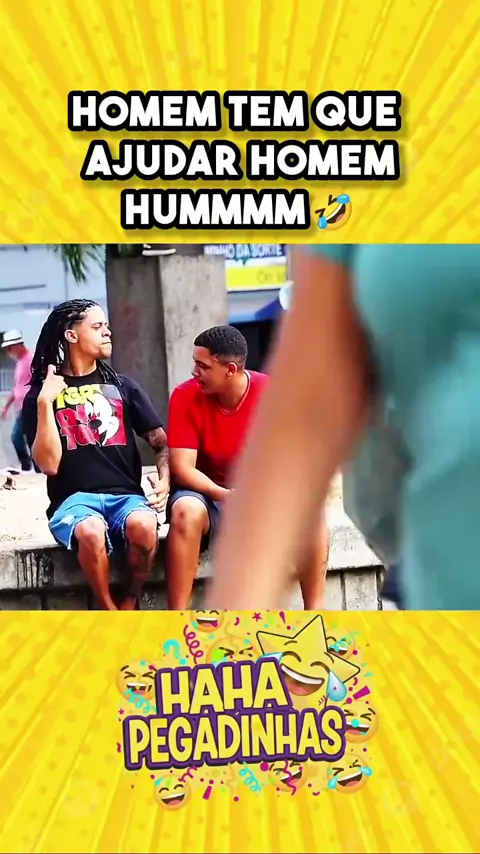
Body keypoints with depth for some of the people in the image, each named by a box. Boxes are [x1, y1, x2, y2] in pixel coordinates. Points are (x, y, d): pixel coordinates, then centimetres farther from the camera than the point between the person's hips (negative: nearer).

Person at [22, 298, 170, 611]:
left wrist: (164, 479, -9)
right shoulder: (41, 394, 7)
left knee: (143, 524, -34)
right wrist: (45, 403, -11)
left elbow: (162, 442, 11)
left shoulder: (123, 386, 14)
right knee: (91, 531, -37)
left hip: (125, 494, 2)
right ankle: (110, 613, -13)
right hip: (74, 499, -1)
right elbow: (49, 464, -4)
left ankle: (130, 605, -8)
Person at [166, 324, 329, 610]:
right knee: (186, 510, -34)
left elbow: (289, 461, -11)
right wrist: (226, 496, -32)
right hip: (210, 494, -1)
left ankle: (314, 613, -16)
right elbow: (182, 468, -18)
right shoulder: (186, 397, -14)